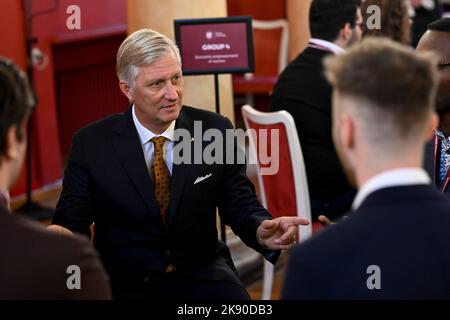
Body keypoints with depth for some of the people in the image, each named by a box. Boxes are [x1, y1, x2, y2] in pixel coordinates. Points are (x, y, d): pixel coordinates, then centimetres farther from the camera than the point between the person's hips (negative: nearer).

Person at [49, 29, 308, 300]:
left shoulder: (215, 130, -2)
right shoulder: (91, 143, -5)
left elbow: (241, 206, 2)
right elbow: (72, 222, -2)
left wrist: (262, 232, -21)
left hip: (203, 276, 1)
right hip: (125, 284, 0)